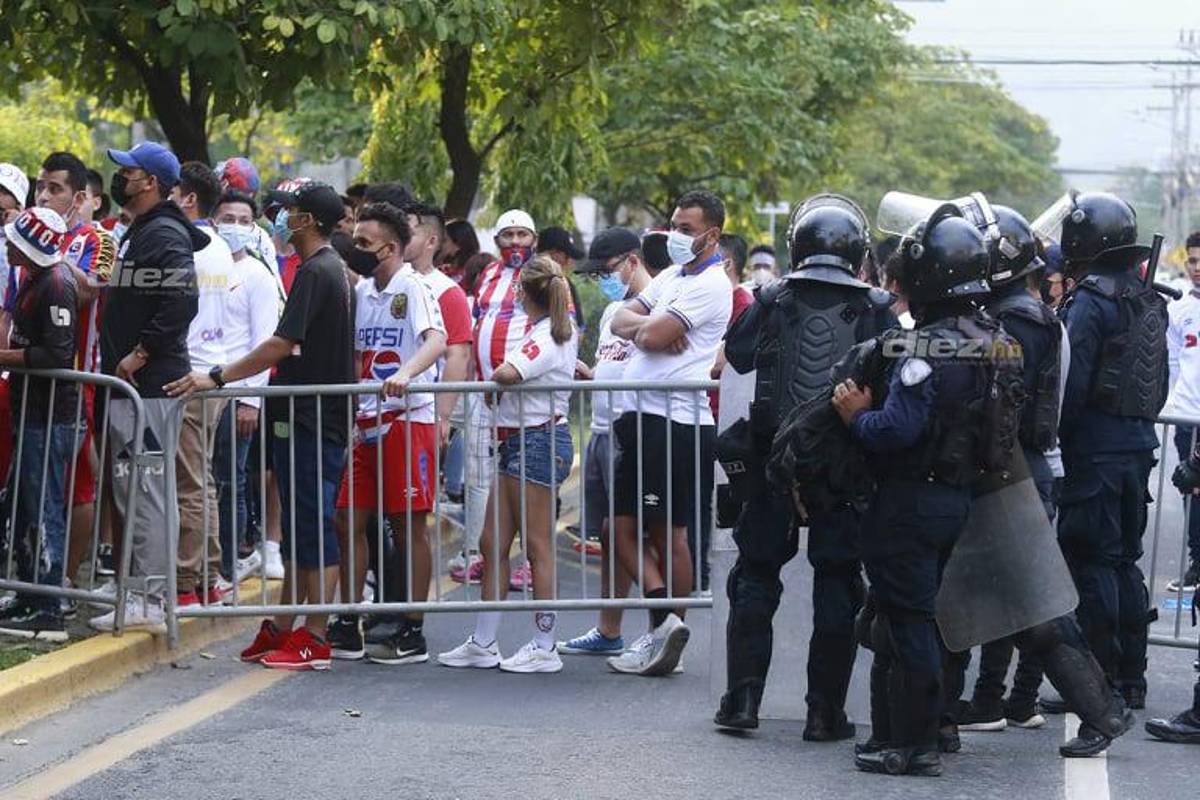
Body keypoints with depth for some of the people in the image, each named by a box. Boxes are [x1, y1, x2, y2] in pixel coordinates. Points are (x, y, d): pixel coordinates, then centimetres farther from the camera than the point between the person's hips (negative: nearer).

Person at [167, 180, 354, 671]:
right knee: (300, 529, 12)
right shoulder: (331, 269, 17)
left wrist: (216, 378, -18)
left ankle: (313, 642, -3)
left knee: (313, 527, -6)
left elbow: (282, 345, -21)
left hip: (311, 420, -10)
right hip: (309, 415, 10)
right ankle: (282, 630, 18)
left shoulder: (315, 272, -14)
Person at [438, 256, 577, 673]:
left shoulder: (546, 338, -16)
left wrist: (494, 378, -11)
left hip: (539, 441, -10)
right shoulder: (560, 331, 14)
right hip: (518, 441, 10)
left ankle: (544, 647, 1)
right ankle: (483, 643, 16)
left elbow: (505, 374, -31)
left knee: (537, 546, -4)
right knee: (492, 545, 10)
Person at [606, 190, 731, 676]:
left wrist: (648, 325, 5)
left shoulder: (710, 285, -10)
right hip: (641, 417, 9)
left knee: (667, 531, -4)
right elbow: (622, 321, 12)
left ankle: (667, 625, 0)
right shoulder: (672, 276, 19)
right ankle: (665, 620, 3)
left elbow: (653, 336, -18)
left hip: (675, 420, -9)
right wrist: (650, 325, -8)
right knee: (623, 527, 6)